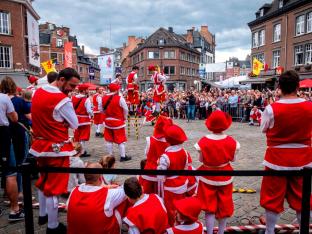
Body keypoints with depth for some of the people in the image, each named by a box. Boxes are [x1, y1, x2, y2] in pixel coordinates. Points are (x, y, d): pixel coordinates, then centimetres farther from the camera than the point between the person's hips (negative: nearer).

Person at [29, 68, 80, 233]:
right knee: (54, 187, 4)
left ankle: (42, 215, 41)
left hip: (40, 145, 8)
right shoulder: (62, 100, -22)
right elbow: (75, 125, -13)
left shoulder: (38, 92, 3)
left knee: (43, 181, 23)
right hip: (57, 148, -8)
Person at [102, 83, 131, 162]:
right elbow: (126, 109, -10)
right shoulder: (120, 98, -16)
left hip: (108, 121, 5)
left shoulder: (103, 98, 0)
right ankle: (123, 156, 10)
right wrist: (124, 118, 7)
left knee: (109, 140, 13)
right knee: (121, 140, 5)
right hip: (118, 121, -5)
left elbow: (102, 109, 8)